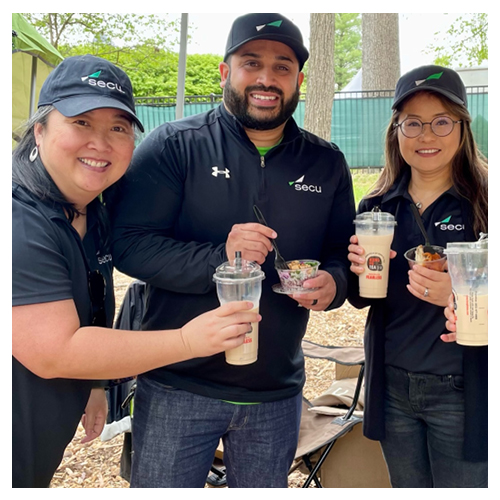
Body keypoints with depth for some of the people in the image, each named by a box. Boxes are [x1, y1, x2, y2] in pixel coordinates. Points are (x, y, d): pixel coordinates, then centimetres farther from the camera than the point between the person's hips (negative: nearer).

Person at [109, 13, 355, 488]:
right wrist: (217, 258, -27)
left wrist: (332, 281, -13)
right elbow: (129, 243, -12)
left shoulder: (327, 163, 6)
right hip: (177, 387, -3)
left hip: (277, 393, 4)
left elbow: (343, 251, 11)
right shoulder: (174, 145, -6)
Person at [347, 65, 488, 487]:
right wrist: (360, 273, -12)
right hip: (392, 387, 4)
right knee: (406, 488, 21)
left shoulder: (483, 202, -10)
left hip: (462, 393, -4)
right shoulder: (376, 208, 2)